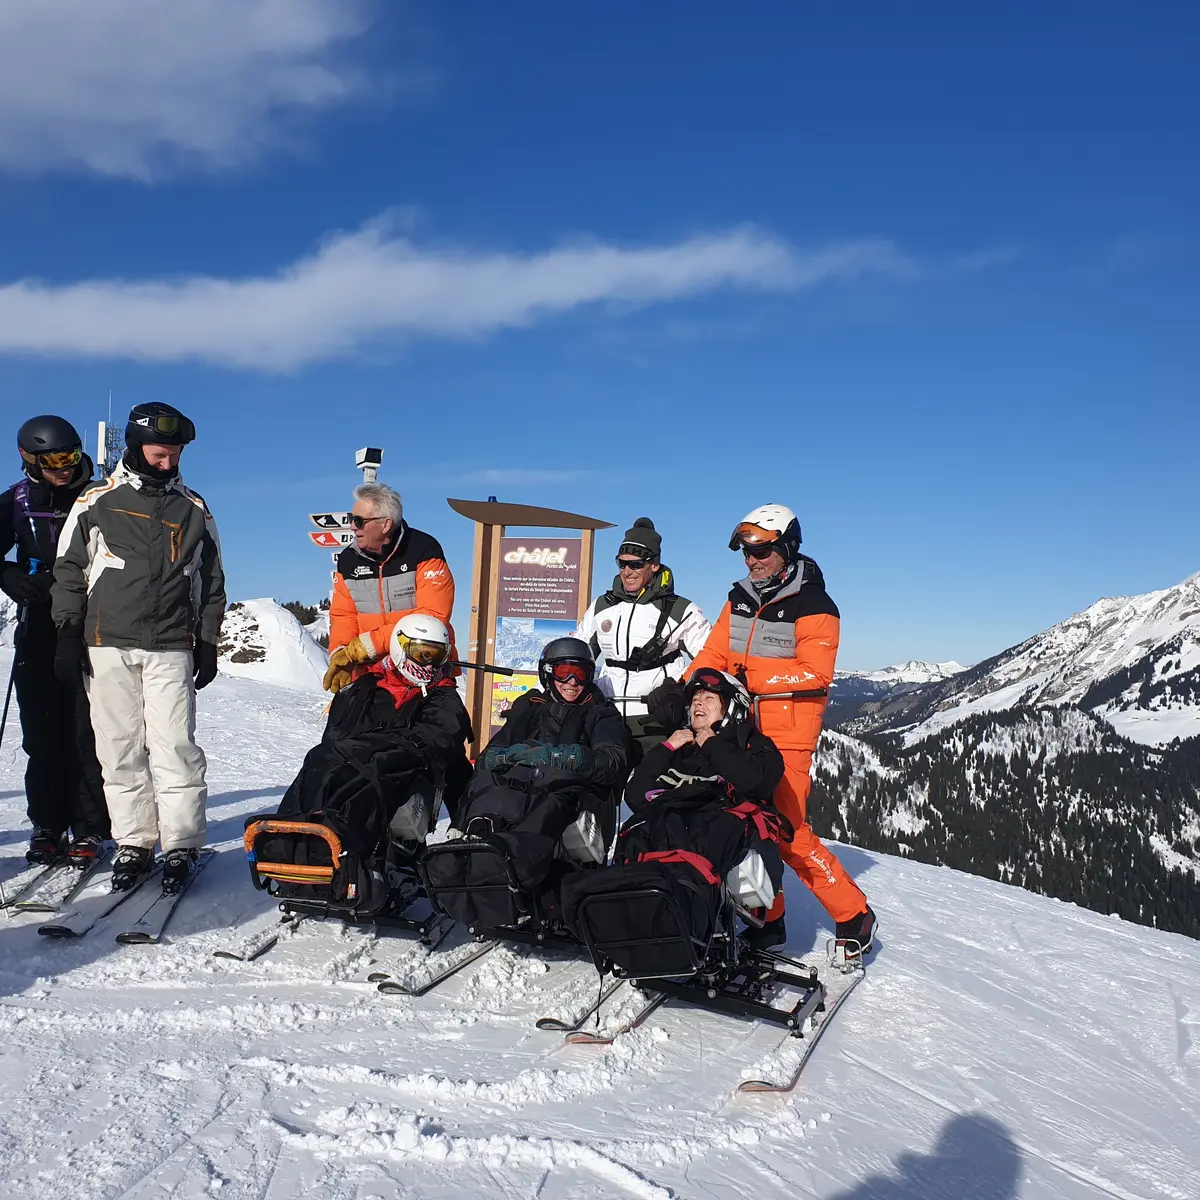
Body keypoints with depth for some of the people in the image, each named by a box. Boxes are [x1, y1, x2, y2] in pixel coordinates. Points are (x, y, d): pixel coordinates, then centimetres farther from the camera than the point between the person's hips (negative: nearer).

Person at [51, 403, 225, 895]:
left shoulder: (194, 510, 12)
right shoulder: (96, 503, 8)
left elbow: (212, 581, 15)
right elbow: (69, 569, 10)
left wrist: (208, 643, 9)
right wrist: (69, 633, 2)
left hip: (171, 648, 0)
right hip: (107, 646, 1)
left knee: (174, 746, -6)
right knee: (119, 749, 3)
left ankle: (181, 846, 0)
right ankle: (133, 844, 11)